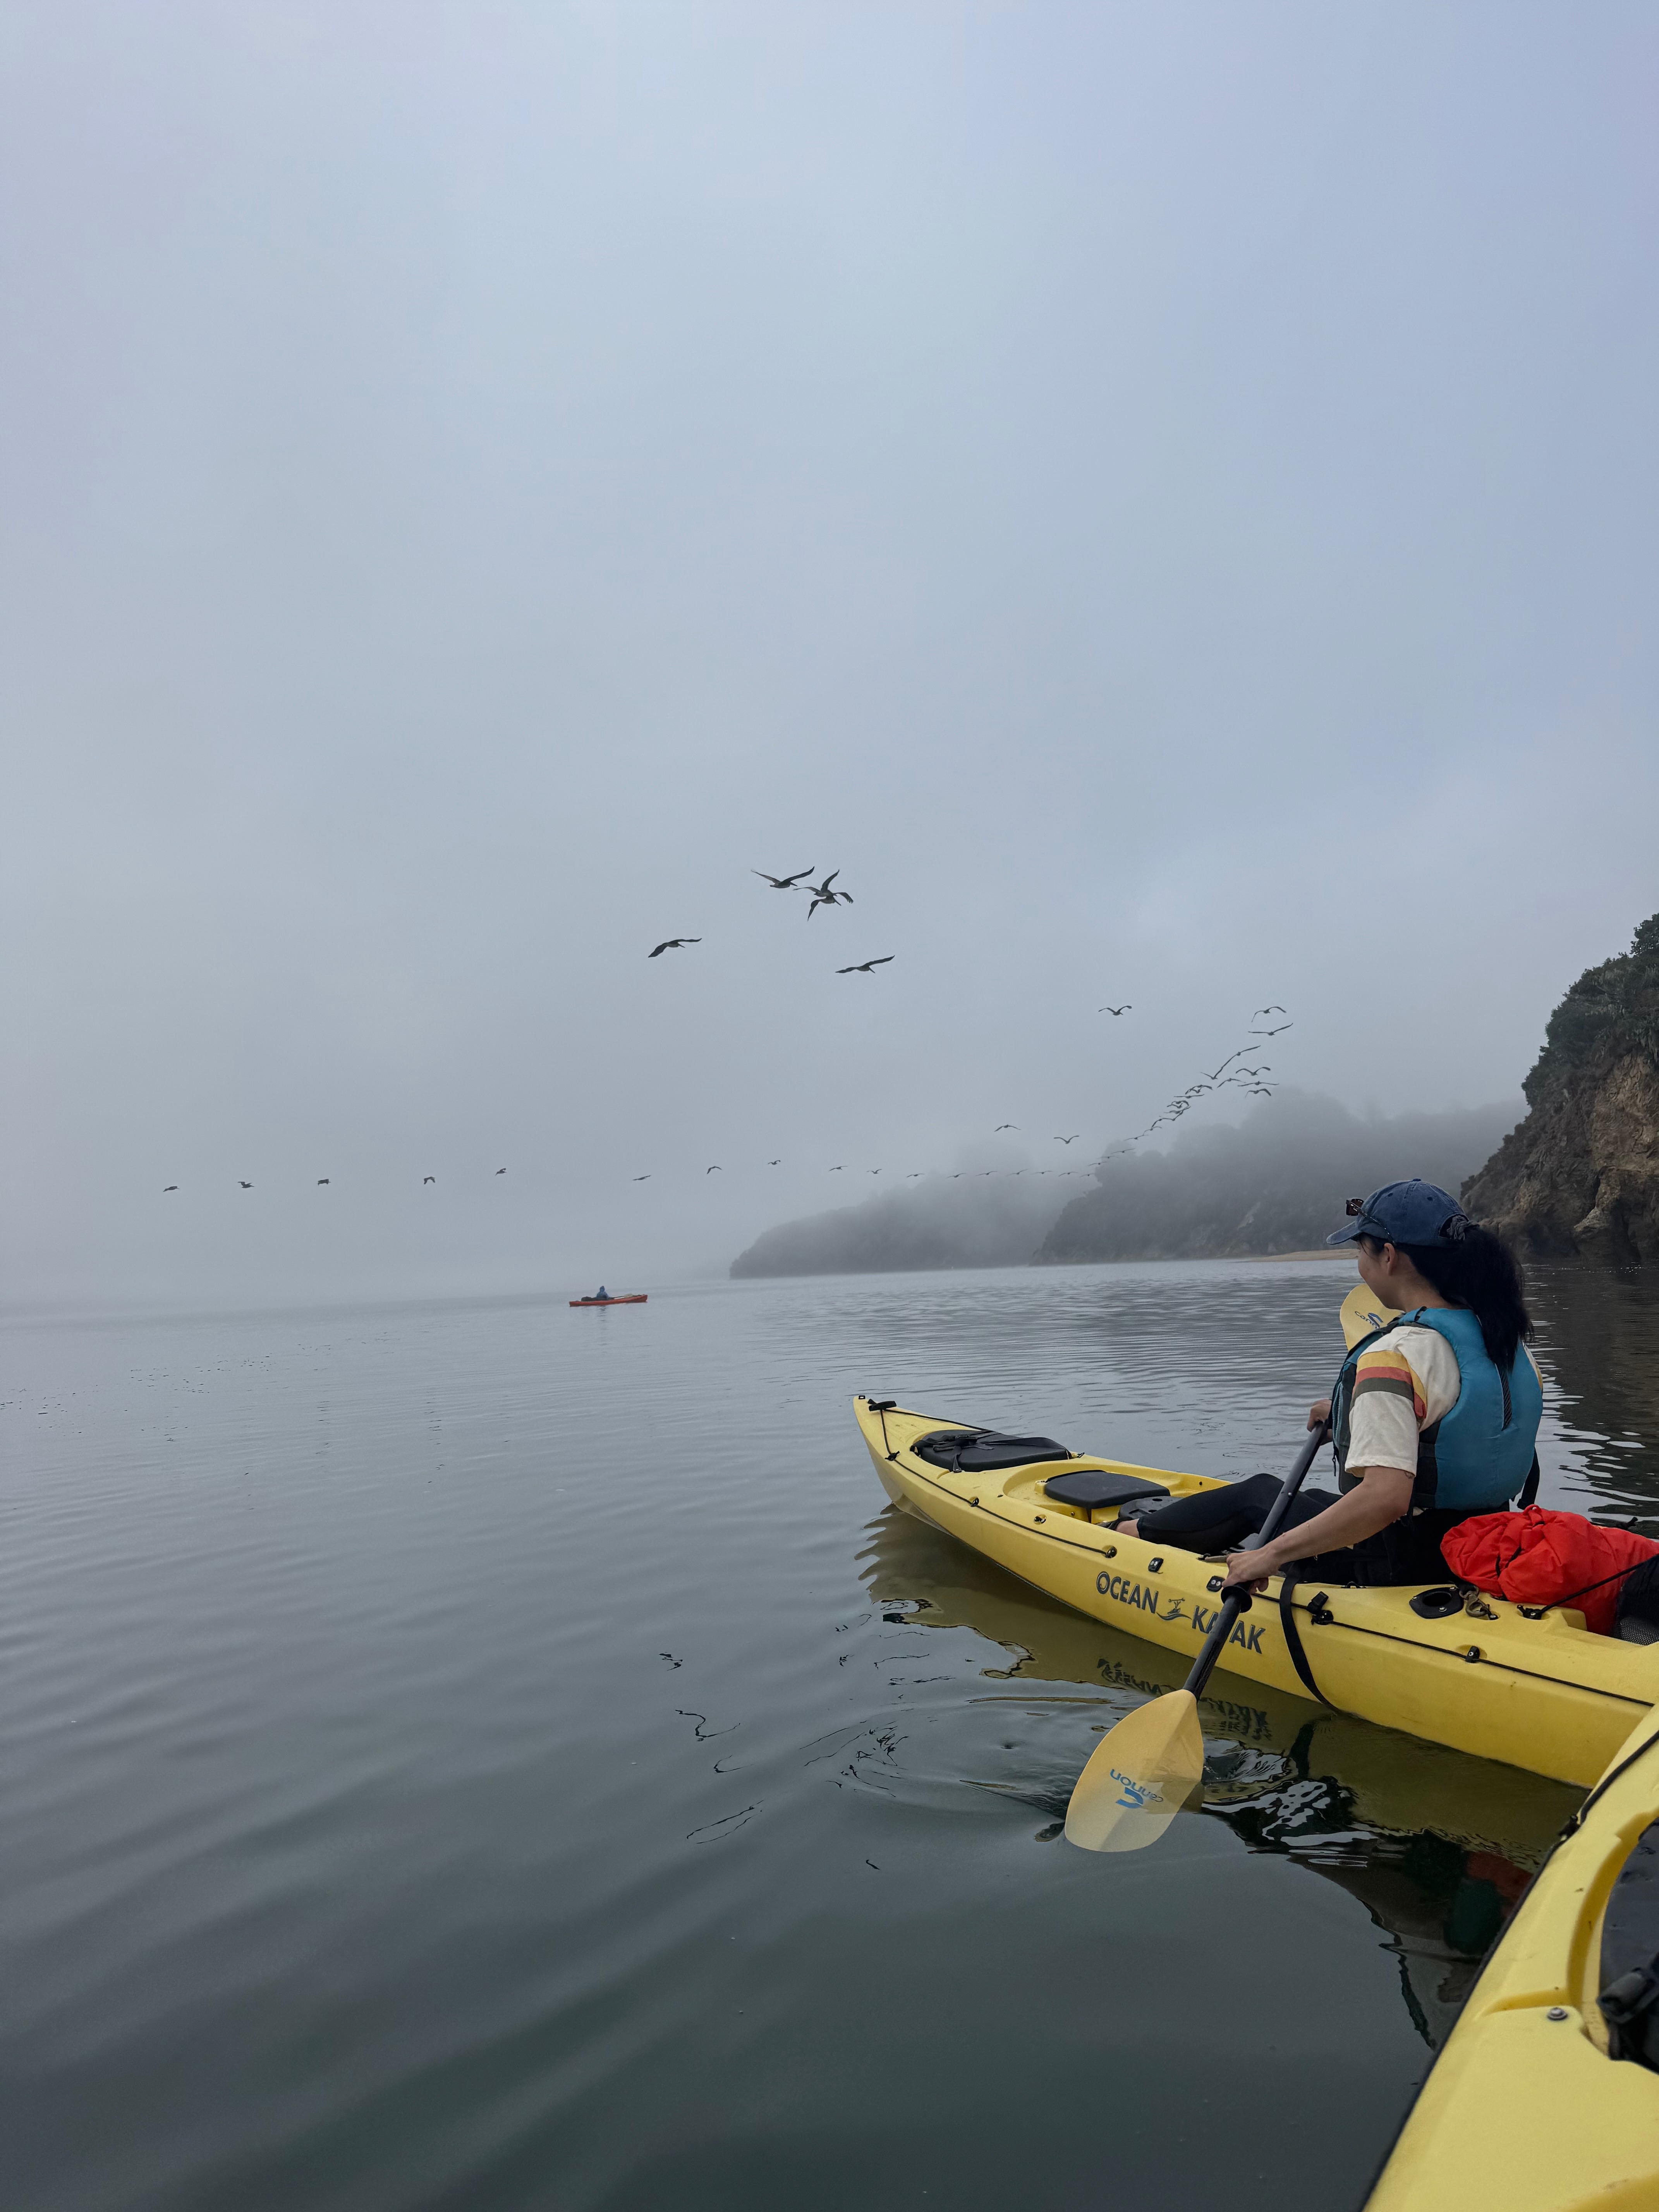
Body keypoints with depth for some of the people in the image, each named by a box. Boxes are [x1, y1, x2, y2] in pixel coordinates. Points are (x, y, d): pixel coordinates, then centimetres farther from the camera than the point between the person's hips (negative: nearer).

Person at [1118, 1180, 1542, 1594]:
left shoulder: (1395, 1356, -27)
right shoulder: (1503, 1335, 0)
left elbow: (1385, 1497, -37)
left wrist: (1272, 1554, -30)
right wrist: (1348, 1410, 23)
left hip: (1394, 1569, -8)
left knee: (1256, 1495, 16)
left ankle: (1135, 1533, 40)